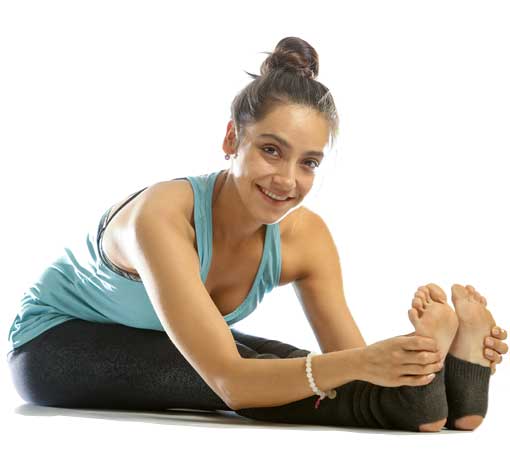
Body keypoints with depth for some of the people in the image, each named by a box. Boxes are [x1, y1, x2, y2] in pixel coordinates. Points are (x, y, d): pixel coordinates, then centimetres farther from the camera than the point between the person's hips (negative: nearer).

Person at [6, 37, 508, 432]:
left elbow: (349, 356, -21)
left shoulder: (305, 236, -17)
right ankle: (412, 395, -40)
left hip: (157, 343, 6)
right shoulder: (163, 216, -37)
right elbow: (230, 382, -44)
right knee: (243, 367, -33)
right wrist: (358, 363, -58)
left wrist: (426, 342, -41)